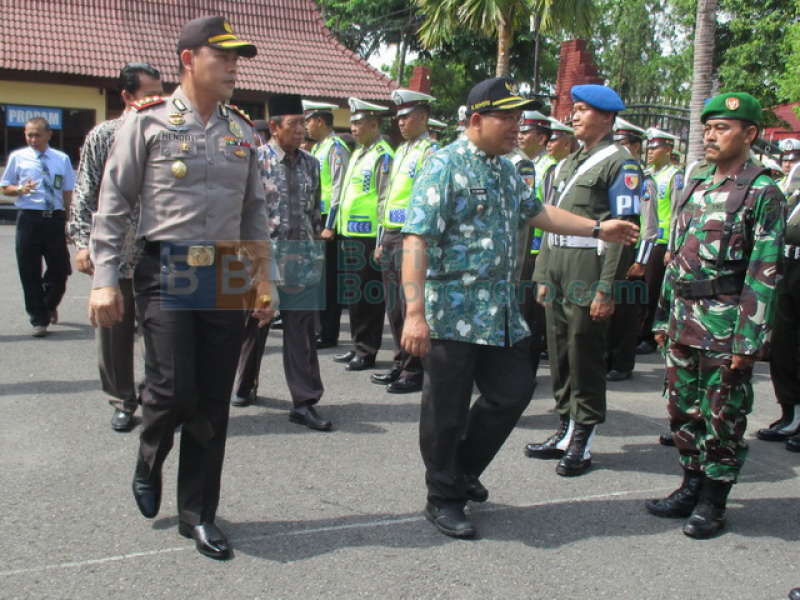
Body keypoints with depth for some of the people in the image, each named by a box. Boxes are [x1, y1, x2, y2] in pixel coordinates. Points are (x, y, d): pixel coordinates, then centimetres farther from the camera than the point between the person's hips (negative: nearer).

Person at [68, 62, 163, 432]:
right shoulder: (103, 136, 3)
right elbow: (84, 194, 1)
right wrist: (82, 242, -6)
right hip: (113, 257, 0)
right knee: (114, 335, 8)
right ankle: (122, 402, 23)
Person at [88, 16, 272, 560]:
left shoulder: (244, 132, 11)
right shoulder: (148, 122, -1)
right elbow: (114, 205, -1)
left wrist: (264, 278, 11)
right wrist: (105, 280, -7)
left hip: (226, 281, 4)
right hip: (166, 275, -3)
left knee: (213, 403, 5)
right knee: (173, 390, -11)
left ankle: (198, 513, 20)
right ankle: (150, 461, 25)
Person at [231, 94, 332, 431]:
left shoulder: (310, 164, 8)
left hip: (302, 257, 4)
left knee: (302, 330, 1)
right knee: (254, 324, 12)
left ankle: (304, 402, 5)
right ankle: (245, 386, 33)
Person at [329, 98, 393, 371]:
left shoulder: (383, 156, -10)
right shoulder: (357, 153, 18)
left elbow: (385, 199, -15)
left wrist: (381, 239, -18)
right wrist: (334, 226, 19)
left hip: (368, 235, -9)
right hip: (350, 234, 9)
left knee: (370, 296, 0)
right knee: (354, 294, 14)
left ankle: (367, 351, 8)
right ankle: (357, 346, 24)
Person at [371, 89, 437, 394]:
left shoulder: (431, 153, -8)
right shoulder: (400, 151, 18)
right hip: (391, 235, 8)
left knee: (410, 306, -3)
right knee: (393, 306, 12)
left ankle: (414, 372, 6)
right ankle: (400, 363, 24)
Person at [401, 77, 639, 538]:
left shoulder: (507, 169, 14)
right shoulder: (446, 166, -13)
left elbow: (537, 212, 28)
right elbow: (416, 239, -20)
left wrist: (598, 229, 23)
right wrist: (415, 312, -28)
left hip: (504, 315, 8)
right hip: (453, 314, -8)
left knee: (514, 393, 15)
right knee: (447, 411, 4)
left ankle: (464, 470, 35)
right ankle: (444, 499, 22)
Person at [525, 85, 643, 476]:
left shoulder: (619, 163, -6)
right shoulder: (566, 164, 19)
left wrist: (606, 289, -19)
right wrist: (543, 276, 15)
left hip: (588, 271, -8)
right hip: (557, 269, 8)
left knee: (585, 356, -1)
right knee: (559, 355, 12)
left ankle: (583, 443, 10)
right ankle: (566, 431, 24)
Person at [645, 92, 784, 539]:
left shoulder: (763, 193, -8)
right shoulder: (695, 187, 12)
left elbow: (765, 273, -13)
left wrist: (747, 339, -17)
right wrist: (664, 317, 15)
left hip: (726, 323, -7)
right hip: (685, 321, 7)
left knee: (723, 415, 4)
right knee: (683, 408, 13)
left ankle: (713, 501, 18)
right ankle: (692, 486, 29)